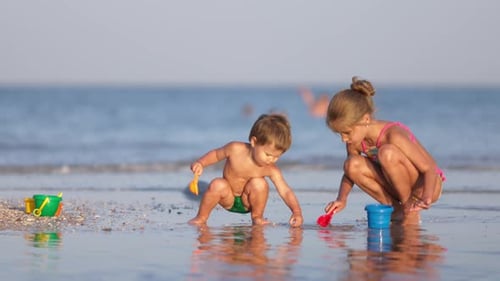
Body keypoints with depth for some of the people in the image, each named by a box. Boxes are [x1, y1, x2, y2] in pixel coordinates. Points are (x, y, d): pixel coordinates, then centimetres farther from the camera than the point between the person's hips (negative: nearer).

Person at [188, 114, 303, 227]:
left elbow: (286, 192, -27)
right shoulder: (235, 149, -21)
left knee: (259, 184, -29)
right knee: (218, 185, -31)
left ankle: (257, 217, -4)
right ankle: (201, 217, -8)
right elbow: (216, 154, -2)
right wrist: (200, 163, -18)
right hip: (228, 199, 0)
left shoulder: (271, 170, -22)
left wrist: (297, 212, -41)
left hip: (247, 202, 0)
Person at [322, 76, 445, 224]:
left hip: (427, 184, -7)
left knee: (387, 152, -34)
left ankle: (410, 209, -16)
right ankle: (396, 211, -5)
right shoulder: (354, 142, -9)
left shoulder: (393, 135, -28)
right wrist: (341, 199, -14)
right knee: (353, 165, -17)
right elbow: (350, 172, 6)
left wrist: (426, 198, -45)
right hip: (399, 186, 7)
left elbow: (429, 169, -28)